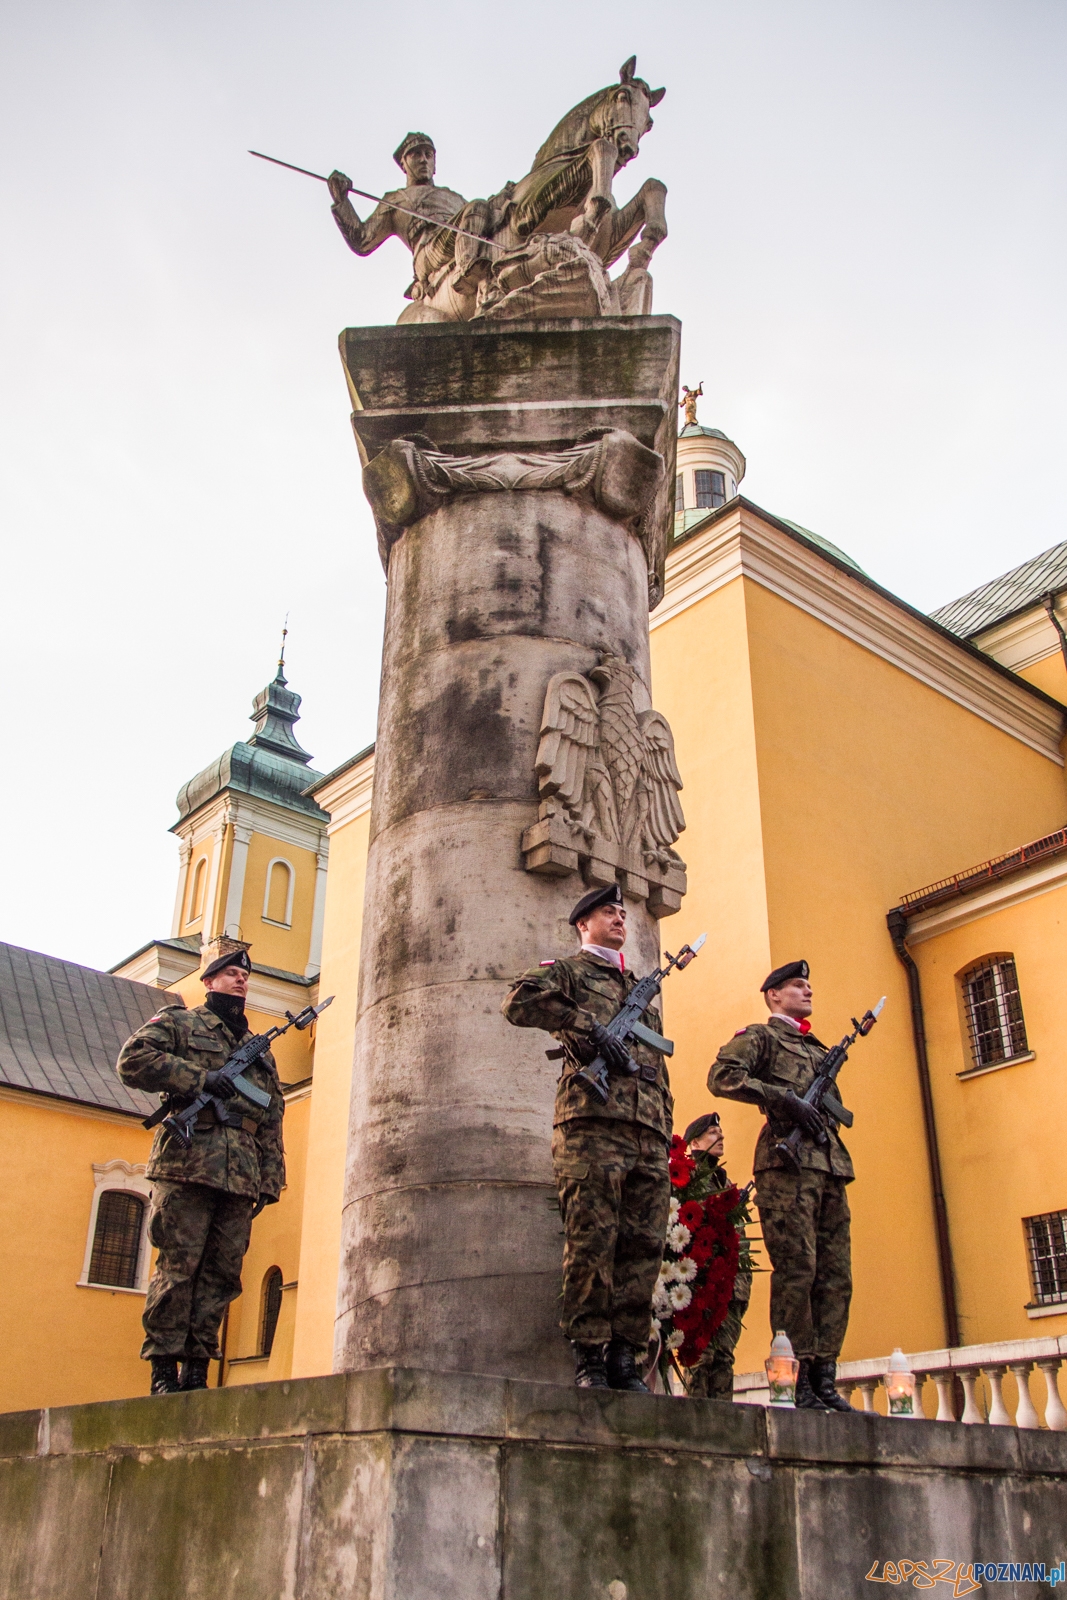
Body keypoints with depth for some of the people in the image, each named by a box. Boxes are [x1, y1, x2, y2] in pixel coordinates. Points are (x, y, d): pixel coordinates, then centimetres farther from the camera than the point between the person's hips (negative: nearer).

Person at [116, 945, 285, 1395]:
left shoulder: (260, 1050, 25)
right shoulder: (179, 1022, 11)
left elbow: (272, 1122, 22)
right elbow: (133, 1059, -6)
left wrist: (271, 1179, 12)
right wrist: (199, 1078, -12)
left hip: (241, 1178, 5)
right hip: (187, 1167, -5)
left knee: (222, 1274, 2)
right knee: (177, 1268, -6)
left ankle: (197, 1369, 7)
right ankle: (164, 1371, 0)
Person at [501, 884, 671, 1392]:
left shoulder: (642, 989, 31)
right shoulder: (567, 970, 12)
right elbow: (519, 1001, -10)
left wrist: (665, 1128, 16)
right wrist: (589, 1028, -13)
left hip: (649, 1136, 6)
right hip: (593, 1124, -6)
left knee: (643, 1248, 1)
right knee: (592, 1244, -9)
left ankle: (625, 1360, 5)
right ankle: (590, 1359, -4)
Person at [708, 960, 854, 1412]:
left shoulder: (818, 1049, 30)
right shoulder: (759, 1036, 8)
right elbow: (722, 1076, -9)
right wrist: (782, 1097, -15)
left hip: (830, 1164, 8)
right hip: (787, 1160, -7)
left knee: (836, 1276, 3)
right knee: (796, 1270, -11)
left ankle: (824, 1378, 7)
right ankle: (796, 1380, -9)